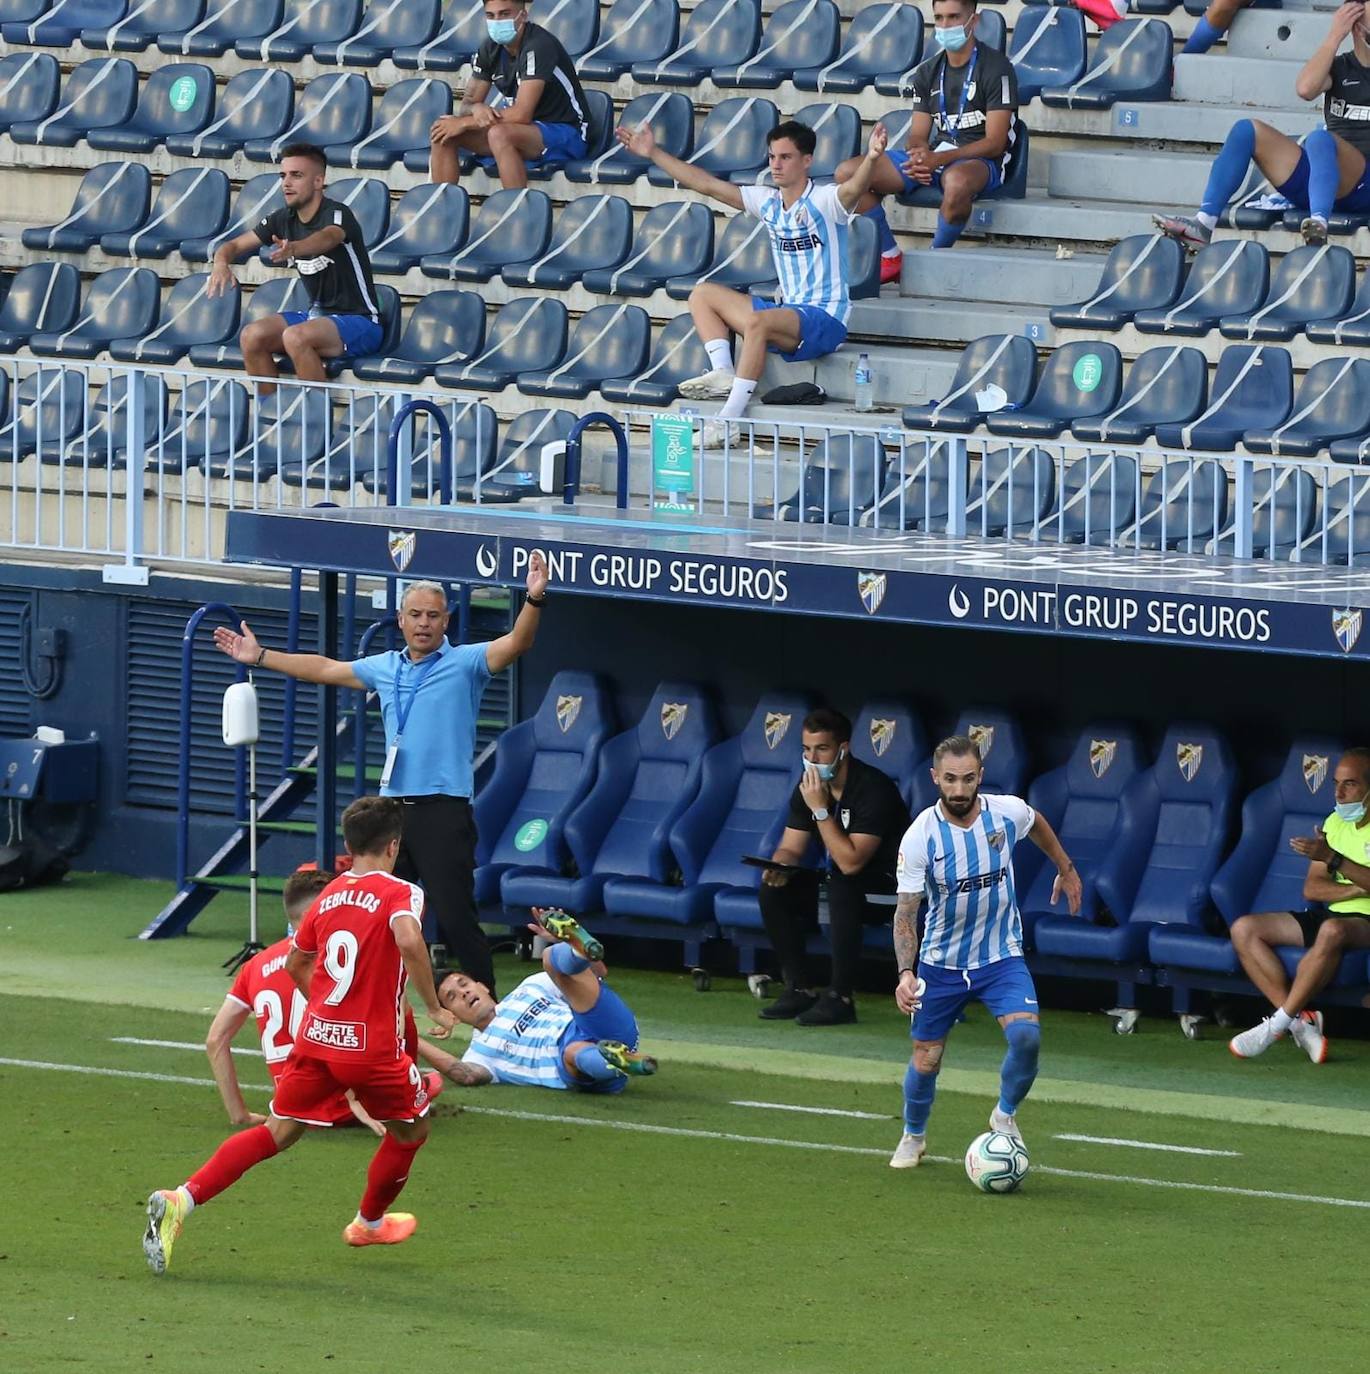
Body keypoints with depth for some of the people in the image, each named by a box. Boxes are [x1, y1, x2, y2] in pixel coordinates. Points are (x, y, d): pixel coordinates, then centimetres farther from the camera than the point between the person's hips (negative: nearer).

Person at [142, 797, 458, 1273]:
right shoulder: (400, 894, -7)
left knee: (275, 1133, 7)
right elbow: (408, 940, -29)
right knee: (411, 1129, 22)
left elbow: (295, 964, 25)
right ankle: (369, 1222, 38)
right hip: (375, 1048, -5)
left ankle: (182, 1199, -11)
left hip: (318, 1037, 5)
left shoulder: (329, 895, 12)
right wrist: (434, 1007, -20)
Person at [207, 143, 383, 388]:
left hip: (358, 320, -7)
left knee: (295, 337, -34)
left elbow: (327, 238, -41)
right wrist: (221, 264, -19)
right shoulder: (284, 219, 5)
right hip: (318, 313, 7)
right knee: (252, 336, -15)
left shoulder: (337, 214, -17)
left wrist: (293, 249, -63)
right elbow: (234, 246, 7)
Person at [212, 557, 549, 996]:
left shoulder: (465, 663, -3)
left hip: (444, 809, -6)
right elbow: (324, 669, 26)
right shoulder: (384, 668, 14)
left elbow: (516, 644, -17)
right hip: (393, 807, 6)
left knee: (455, 918, -11)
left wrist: (534, 600, -36)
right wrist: (260, 657, 29)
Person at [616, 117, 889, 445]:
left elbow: (854, 188, -33)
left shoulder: (824, 202, -11)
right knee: (703, 294, 8)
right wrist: (653, 153, 13)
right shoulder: (767, 202, 10)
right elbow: (707, 185, 14)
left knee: (758, 322, -36)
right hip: (786, 312, 9)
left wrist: (871, 159, -55)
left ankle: (729, 420, -36)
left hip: (826, 319, -9)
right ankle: (723, 374, -14)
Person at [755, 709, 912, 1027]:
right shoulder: (808, 787, 0)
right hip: (839, 884, 7)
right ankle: (799, 989, -6)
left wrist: (821, 809, -30)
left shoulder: (873, 788, -23)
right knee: (774, 889, -12)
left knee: (842, 887, -37)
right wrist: (778, 867, -20)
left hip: (888, 887, -7)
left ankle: (840, 997, -30)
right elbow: (790, 849, 4)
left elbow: (850, 862, -30)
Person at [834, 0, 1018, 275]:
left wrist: (939, 159, -23)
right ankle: (890, 258, -6)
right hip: (934, 155, 7)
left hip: (979, 160, -6)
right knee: (848, 172, -9)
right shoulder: (928, 71, 13)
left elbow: (995, 142, -13)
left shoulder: (996, 68, -7)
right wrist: (919, 160, -14)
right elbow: (918, 136, 12)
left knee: (957, 181, -45)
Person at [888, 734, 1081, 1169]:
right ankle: (913, 1136, 36)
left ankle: (1005, 1115, 5)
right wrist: (906, 974, -30)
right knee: (925, 1062, 5)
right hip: (940, 964, -1)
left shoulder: (1008, 813, -13)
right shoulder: (920, 837, -20)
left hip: (1002, 957, 1)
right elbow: (905, 912, -17)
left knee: (1026, 1034, -23)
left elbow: (1037, 824, 14)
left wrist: (1066, 869, 24)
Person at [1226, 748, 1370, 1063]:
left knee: (1333, 931, -42)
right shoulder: (1335, 823, 15)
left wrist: (1333, 859, -27)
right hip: (1334, 915, 8)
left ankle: (1277, 1025, -33)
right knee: (1244, 929, -8)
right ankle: (1299, 1021, -22)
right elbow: (1312, 889, 7)